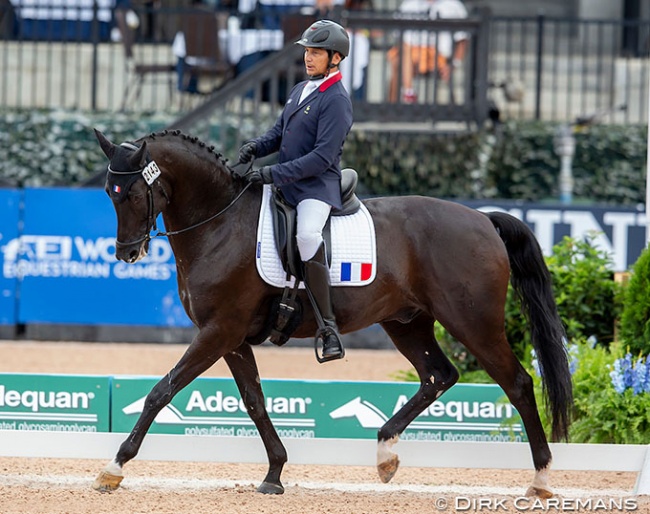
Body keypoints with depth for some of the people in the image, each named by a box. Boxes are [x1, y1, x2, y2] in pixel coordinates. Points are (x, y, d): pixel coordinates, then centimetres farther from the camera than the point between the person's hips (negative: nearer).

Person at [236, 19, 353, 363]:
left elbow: (323, 157, -19)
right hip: (284, 183, 10)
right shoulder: (300, 90, 15)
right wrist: (256, 147, 0)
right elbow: (279, 133, 23)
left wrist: (274, 174, -23)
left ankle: (328, 327, -33)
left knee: (307, 235, -37)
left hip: (317, 187, -10)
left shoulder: (336, 100, -12)